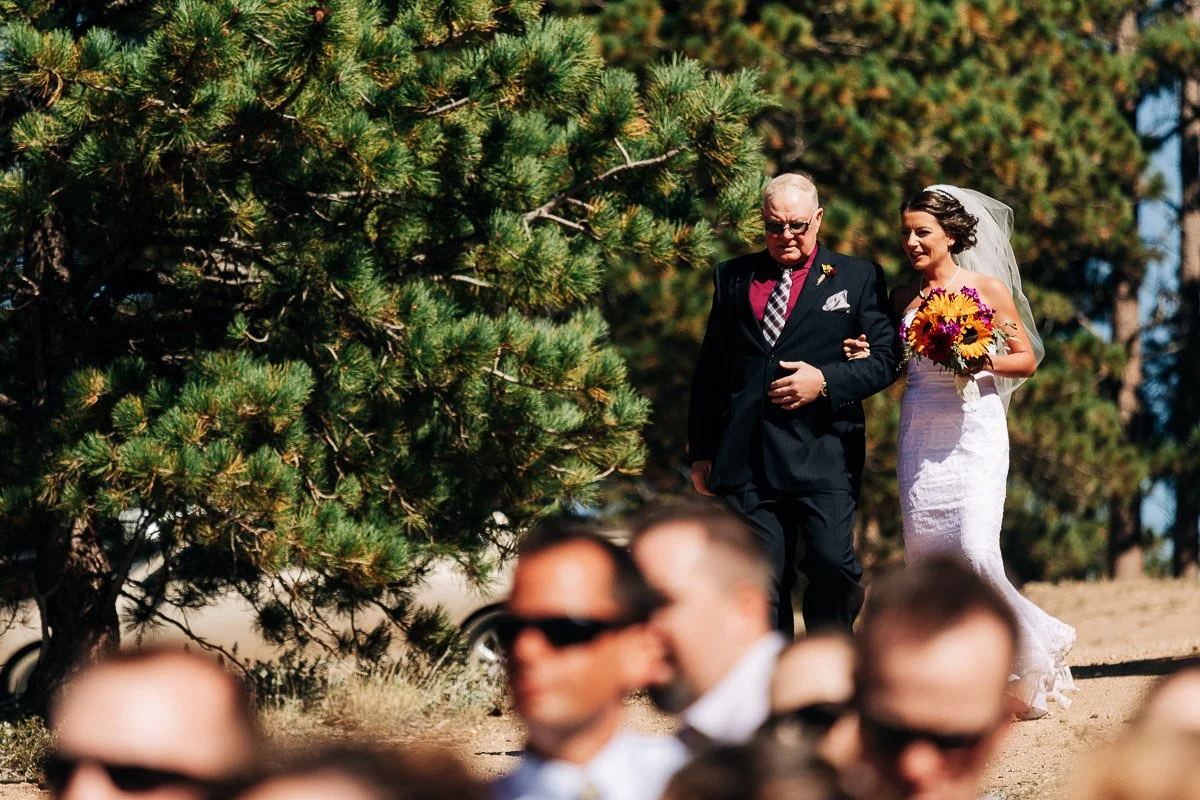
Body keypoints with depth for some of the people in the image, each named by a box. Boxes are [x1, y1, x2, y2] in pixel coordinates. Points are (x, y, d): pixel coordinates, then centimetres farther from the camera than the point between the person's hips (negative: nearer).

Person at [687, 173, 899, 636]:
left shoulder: (858, 278, 9)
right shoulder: (732, 278, 16)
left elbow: (885, 360, 4)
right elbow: (709, 372, 18)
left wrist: (825, 381, -12)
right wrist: (701, 451, 14)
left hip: (824, 455, -2)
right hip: (745, 457, 2)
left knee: (832, 563, -11)